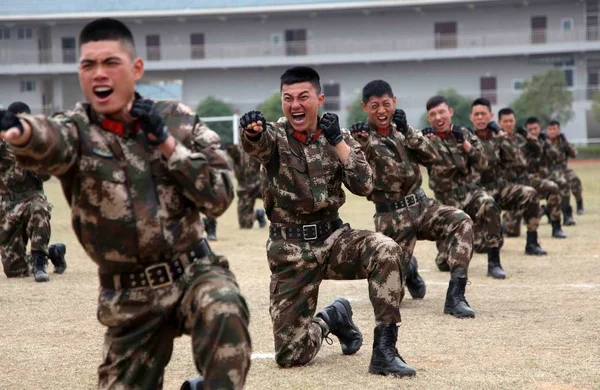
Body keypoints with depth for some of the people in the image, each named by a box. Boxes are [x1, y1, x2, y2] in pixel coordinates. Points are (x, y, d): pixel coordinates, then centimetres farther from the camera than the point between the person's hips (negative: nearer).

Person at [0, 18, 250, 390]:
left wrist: (167, 143, -14)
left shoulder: (178, 119, 1)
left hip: (193, 272, -1)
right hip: (130, 296, 1)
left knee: (223, 311, -34)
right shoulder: (78, 130, -5)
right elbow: (48, 141, -31)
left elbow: (219, 197, -3)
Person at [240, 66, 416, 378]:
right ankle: (330, 319, 30)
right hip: (290, 248, -2)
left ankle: (384, 350, -19)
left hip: (332, 236, 2)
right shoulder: (276, 135, -6)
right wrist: (252, 131, -55)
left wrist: (337, 141, -14)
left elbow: (364, 186, -8)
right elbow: (255, 144, -31)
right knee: (291, 354, -5)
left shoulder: (337, 136, 4)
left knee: (385, 250, -30)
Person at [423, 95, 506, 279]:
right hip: (447, 201, 0)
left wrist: (464, 143, -12)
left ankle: (494, 262, -28)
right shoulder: (428, 139, 0)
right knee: (446, 263, -3)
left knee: (488, 206, -37)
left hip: (471, 191, 0)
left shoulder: (464, 134, 5)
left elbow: (482, 163, 1)